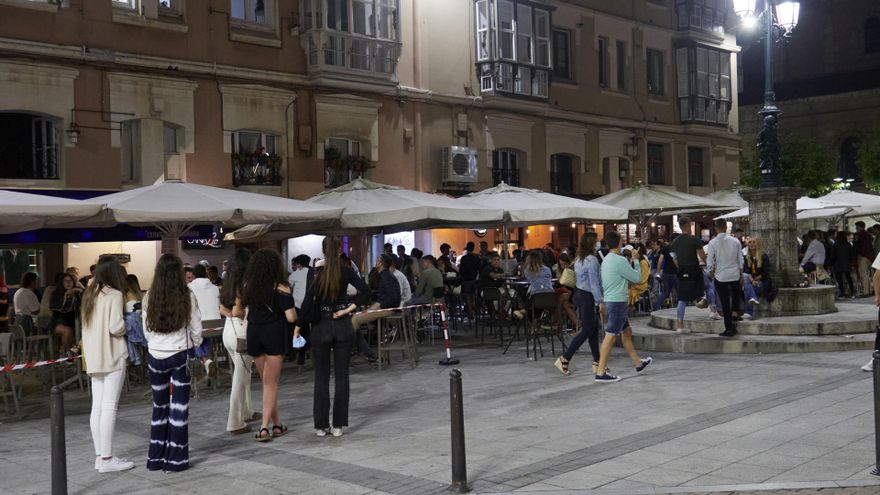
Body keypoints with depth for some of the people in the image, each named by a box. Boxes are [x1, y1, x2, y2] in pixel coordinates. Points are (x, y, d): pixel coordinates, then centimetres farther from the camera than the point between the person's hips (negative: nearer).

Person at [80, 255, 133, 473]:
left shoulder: (89, 295, 12)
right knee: (109, 407, -6)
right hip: (112, 356, -7)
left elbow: (88, 326, 13)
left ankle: (100, 456, 13)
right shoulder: (114, 295, -10)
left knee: (97, 407, 8)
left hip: (93, 357, 8)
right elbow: (115, 327, -18)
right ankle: (107, 459, -4)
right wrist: (127, 326, 1)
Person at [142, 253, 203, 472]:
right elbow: (196, 329, -4)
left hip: (155, 356, 2)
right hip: (181, 355, -2)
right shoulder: (188, 297, -10)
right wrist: (194, 346, 16)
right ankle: (176, 459, 7)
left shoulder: (149, 297, -4)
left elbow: (146, 330, 4)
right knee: (179, 406, 5)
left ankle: (156, 458, 18)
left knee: (159, 405, 14)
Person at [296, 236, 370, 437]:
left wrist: (298, 326, -5)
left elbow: (308, 302, -10)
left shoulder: (316, 273, -7)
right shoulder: (346, 272, -4)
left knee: (321, 376, 7)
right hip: (342, 325, 1)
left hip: (321, 326, -1)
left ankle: (321, 425, 9)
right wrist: (349, 308, -7)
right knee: (341, 375, 6)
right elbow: (365, 292, -13)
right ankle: (338, 424, 7)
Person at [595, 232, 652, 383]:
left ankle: (638, 363, 32)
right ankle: (601, 372, -8)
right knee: (610, 336, -8)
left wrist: (632, 262, 15)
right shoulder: (620, 260, -17)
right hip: (618, 302, -10)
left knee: (626, 332, 20)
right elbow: (637, 278, -9)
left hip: (610, 301, 10)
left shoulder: (606, 260, 11)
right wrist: (636, 260, 4)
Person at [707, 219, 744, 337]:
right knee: (735, 297, 23)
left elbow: (710, 262, -8)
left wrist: (711, 272, 11)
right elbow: (740, 260, 2)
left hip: (720, 276, -2)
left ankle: (729, 328, 6)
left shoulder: (712, 243, -11)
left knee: (725, 302, 3)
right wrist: (741, 275, 12)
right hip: (735, 275, 2)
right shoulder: (735, 241, -3)